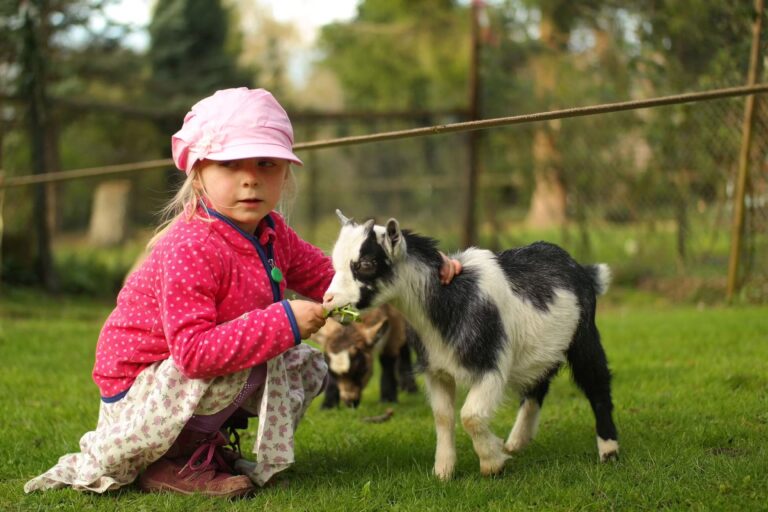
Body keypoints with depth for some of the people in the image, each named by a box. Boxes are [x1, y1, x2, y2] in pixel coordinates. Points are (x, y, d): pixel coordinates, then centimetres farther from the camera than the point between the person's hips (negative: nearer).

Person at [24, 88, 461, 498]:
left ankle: (203, 443, 9)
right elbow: (193, 350, -37)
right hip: (136, 390, -9)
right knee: (254, 356, -30)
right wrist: (284, 322, -36)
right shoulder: (191, 249, -31)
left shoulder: (271, 233, -2)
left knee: (309, 367, 10)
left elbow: (326, 277, 7)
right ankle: (173, 461, -12)